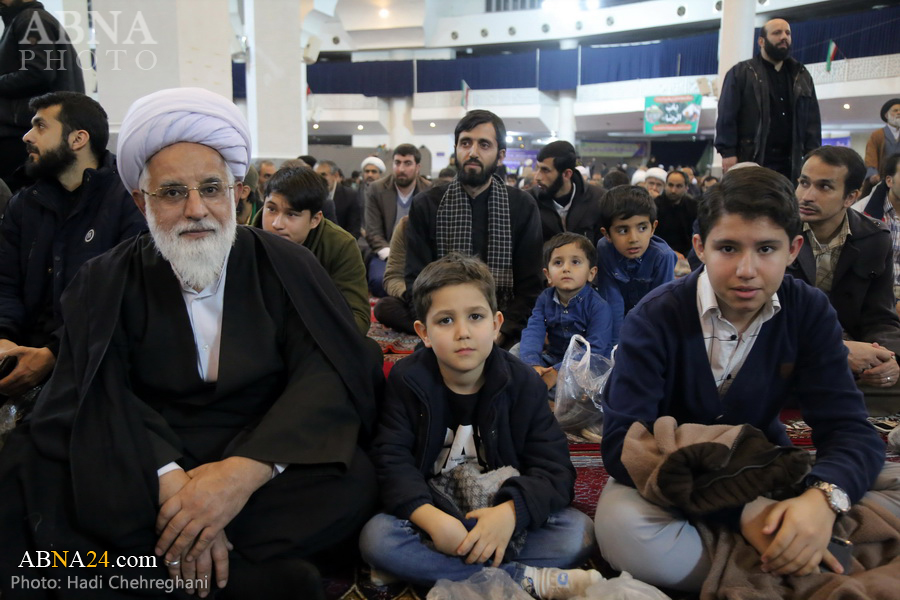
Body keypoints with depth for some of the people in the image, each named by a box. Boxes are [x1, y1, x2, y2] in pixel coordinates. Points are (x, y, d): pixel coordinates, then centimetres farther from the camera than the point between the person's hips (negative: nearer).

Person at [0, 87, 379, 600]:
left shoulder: (287, 267, 1)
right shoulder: (106, 283, 4)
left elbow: (333, 373, -11)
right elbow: (97, 397, -10)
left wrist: (245, 470, -27)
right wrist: (171, 481, -29)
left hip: (262, 467, 0)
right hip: (141, 470, 1)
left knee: (352, 482, -29)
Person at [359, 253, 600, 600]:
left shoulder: (522, 384, -6)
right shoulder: (407, 382, -6)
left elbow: (554, 468, -12)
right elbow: (392, 461, -15)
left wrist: (510, 512, -32)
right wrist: (432, 519, -32)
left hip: (501, 518, 0)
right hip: (433, 516, 0)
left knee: (578, 530, -23)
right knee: (376, 537, -30)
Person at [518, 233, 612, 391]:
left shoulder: (599, 307, -16)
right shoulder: (545, 299, 0)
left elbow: (594, 350, -24)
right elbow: (533, 332, -14)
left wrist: (558, 372, -33)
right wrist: (532, 364, -34)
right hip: (552, 359, 5)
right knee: (517, 351, -10)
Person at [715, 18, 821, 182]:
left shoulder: (802, 76, 19)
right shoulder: (740, 73, 5)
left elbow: (812, 118, 16)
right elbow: (727, 116, -3)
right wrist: (728, 153, -13)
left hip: (789, 163, 5)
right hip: (749, 160, -4)